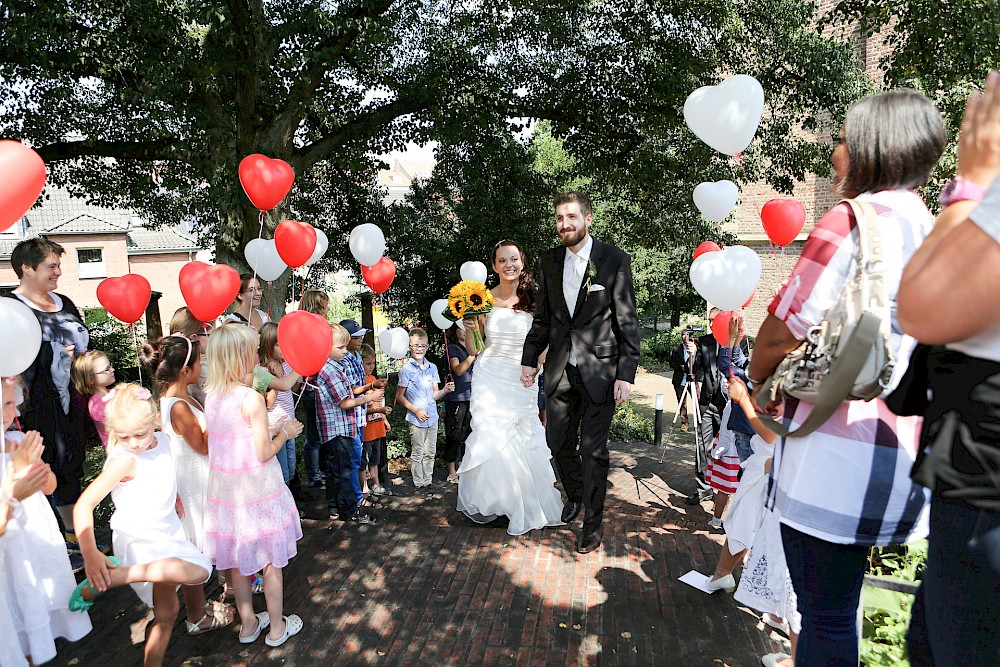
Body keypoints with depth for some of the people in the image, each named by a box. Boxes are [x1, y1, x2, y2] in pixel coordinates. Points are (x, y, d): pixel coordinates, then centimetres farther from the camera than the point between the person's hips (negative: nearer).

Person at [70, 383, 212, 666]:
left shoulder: (161, 441, -1)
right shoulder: (123, 461, -23)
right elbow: (84, 505, -29)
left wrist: (176, 502, 21)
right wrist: (89, 553, -39)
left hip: (168, 534, 7)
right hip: (141, 540, -7)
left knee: (166, 611, 11)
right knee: (199, 571, -30)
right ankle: (109, 577, -20)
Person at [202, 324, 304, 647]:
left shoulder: (211, 396, -1)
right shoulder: (251, 398, -21)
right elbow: (264, 454, -19)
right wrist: (285, 433, -2)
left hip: (224, 485, 6)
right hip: (256, 488, -6)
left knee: (236, 558, 19)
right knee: (270, 559, 11)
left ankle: (248, 623, 36)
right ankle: (277, 627, 27)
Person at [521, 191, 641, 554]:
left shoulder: (615, 260, -7)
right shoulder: (548, 262, 6)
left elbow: (628, 322, -8)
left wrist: (626, 374, -13)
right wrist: (529, 358, 10)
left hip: (599, 371, -4)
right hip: (560, 370, 4)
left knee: (593, 450, 4)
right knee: (558, 442, 14)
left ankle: (592, 522, 23)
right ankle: (574, 494, 43)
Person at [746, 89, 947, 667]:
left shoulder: (853, 220, -12)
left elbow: (781, 332, -12)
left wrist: (761, 383, 8)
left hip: (835, 458, -8)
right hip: (903, 459, 8)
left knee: (826, 616, 5)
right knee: (840, 606, 22)